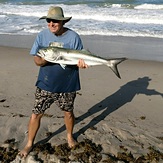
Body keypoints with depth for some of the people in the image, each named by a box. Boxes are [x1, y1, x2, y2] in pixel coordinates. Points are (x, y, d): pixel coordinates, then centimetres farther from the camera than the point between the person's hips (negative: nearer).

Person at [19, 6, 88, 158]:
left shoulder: (73, 37, -10)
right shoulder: (42, 35, -4)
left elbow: (80, 59, -6)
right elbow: (37, 60, -5)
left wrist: (80, 63, -30)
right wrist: (44, 60, -29)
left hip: (67, 85, -1)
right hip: (45, 84, 1)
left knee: (68, 112, 17)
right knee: (36, 114, 3)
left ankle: (69, 136, 45)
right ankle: (29, 144, 25)